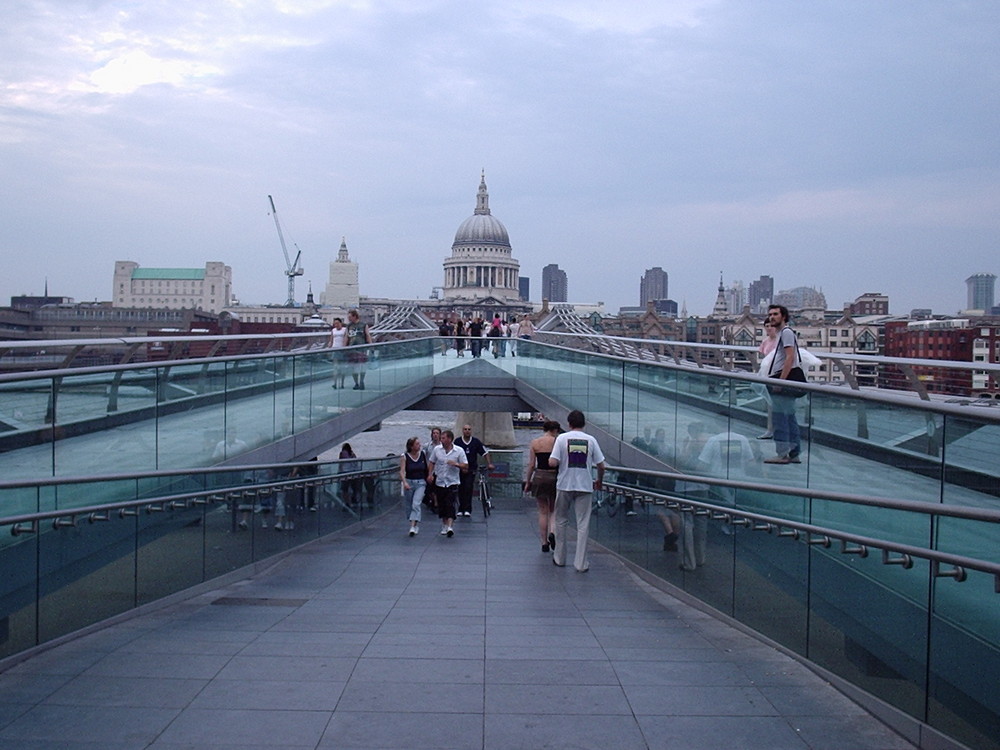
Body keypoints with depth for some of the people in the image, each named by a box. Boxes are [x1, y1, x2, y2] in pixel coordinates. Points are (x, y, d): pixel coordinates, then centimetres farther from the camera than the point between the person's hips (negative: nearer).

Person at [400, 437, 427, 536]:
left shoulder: (422, 454, 0)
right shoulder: (404, 457, -7)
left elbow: (426, 469, 11)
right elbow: (402, 471, -15)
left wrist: (428, 479, 12)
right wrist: (404, 482, -29)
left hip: (420, 483, 0)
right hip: (409, 482, 0)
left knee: (416, 504, -17)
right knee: (409, 506, 8)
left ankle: (413, 527, -22)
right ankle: (416, 525, 27)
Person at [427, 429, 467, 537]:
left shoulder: (459, 451, -5)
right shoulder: (437, 449, 3)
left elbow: (466, 466, -5)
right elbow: (431, 462, 12)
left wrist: (456, 464, -22)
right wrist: (430, 474, -3)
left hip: (452, 482, -3)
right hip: (439, 482, 3)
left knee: (450, 505, -15)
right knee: (441, 506, 9)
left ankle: (450, 526, -21)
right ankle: (444, 525, 25)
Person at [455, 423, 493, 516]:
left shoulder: (476, 442, 1)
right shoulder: (457, 441, -1)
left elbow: (485, 452, 8)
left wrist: (489, 463, 2)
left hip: (471, 470, -1)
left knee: (469, 488, -11)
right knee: (461, 490, 5)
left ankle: (467, 509, -8)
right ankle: (461, 509, 15)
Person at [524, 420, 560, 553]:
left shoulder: (534, 443, 0)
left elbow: (531, 465, -1)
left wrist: (527, 482, 7)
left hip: (539, 477, 1)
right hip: (554, 477, -1)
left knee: (543, 511, 10)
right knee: (554, 510, 15)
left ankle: (544, 542, 11)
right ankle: (552, 532, -11)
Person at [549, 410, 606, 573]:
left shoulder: (562, 438, -5)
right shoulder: (591, 440, -1)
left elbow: (552, 463, -14)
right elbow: (601, 466, 0)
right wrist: (599, 481, 18)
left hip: (564, 485, 0)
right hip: (584, 486, 0)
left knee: (561, 521, 15)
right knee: (583, 524, 4)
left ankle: (560, 558, 23)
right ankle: (581, 563, 2)